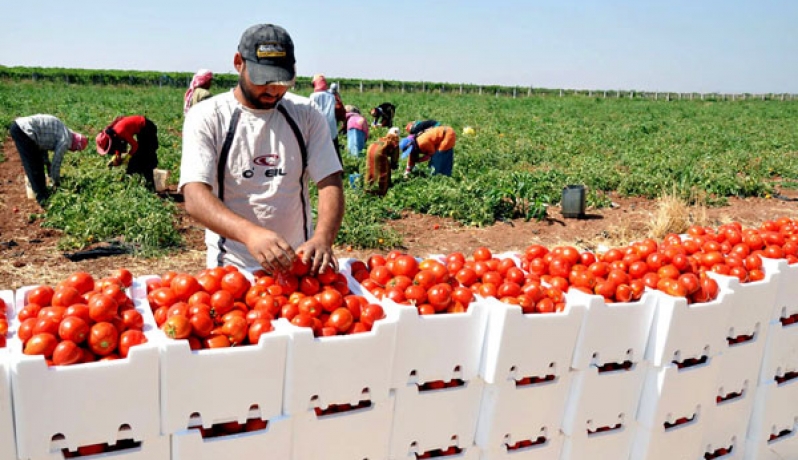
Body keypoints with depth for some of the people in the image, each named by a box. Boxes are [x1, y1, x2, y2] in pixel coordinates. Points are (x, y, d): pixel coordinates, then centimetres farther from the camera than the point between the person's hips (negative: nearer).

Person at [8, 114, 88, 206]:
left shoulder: (62, 132, 19)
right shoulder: (65, 140, -7)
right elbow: (56, 163, 0)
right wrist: (56, 182, 16)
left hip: (19, 125, 10)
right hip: (23, 131, -10)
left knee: (38, 162, 21)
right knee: (34, 168, 0)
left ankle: (41, 191, 32)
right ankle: (42, 198, 9)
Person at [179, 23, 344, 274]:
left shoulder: (307, 115, 5)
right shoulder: (205, 117, -3)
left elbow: (330, 184, -1)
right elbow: (195, 197, -15)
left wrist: (323, 237, -22)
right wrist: (250, 233, -33)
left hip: (297, 260, 2)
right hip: (231, 268, -1)